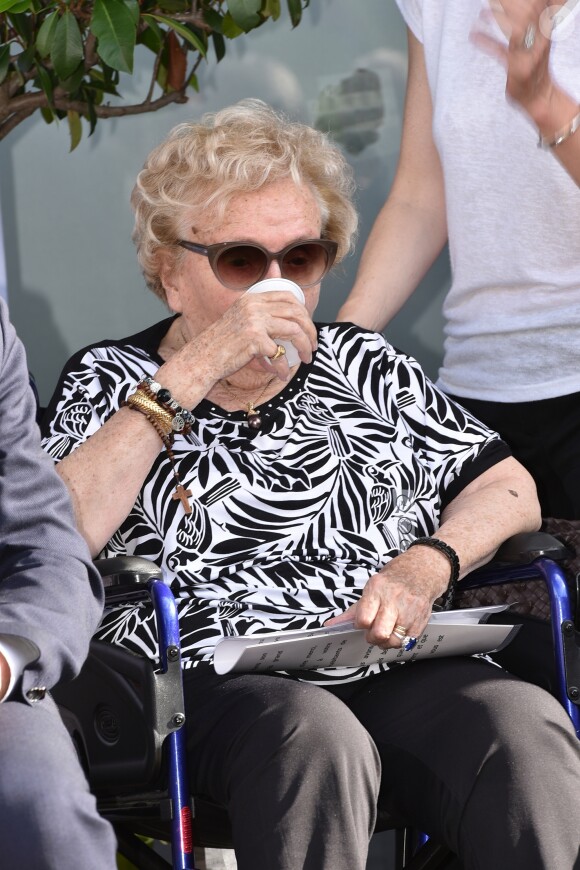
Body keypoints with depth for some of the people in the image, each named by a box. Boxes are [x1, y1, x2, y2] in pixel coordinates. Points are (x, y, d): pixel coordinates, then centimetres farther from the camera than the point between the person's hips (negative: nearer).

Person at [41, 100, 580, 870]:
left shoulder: (363, 365, 24)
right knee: (316, 737, -38)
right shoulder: (109, 379, 13)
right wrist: (195, 371, -8)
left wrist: (428, 566, -1)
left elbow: (509, 488, 21)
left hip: (399, 674, 3)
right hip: (213, 685, -3)